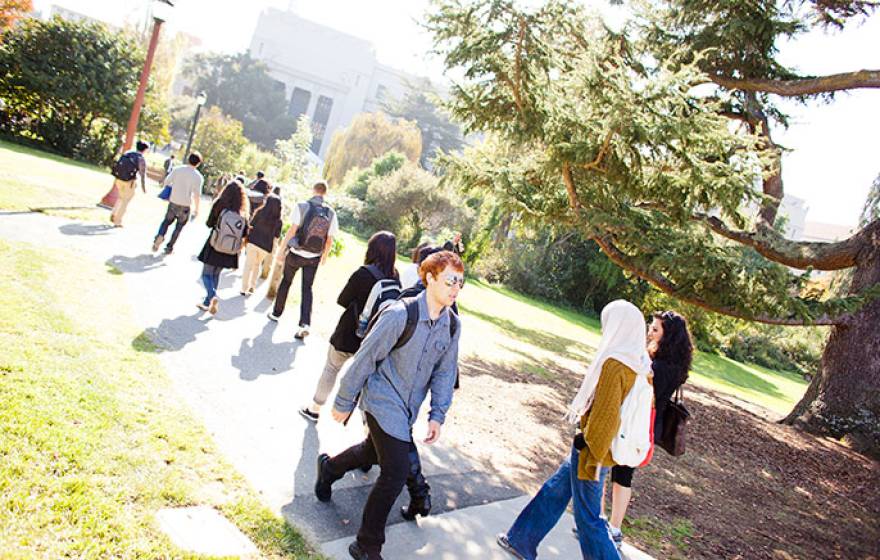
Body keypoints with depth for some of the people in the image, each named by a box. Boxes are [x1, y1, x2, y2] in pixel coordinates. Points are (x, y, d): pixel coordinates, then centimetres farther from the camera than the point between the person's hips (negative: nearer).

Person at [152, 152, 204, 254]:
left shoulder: (177, 169, -3)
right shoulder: (198, 177, -11)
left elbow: (166, 182, 0)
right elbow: (197, 195, -15)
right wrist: (196, 209, -4)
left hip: (173, 202, 2)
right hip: (186, 206, -2)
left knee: (167, 221, 22)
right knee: (179, 227, 16)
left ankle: (160, 236, -4)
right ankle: (169, 247, 18)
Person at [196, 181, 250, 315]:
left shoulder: (220, 205, -12)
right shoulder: (243, 212, -6)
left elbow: (209, 223, -3)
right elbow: (245, 233, -4)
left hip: (215, 247, -3)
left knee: (206, 274, 9)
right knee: (216, 275, 19)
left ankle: (212, 296, -16)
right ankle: (208, 302, 24)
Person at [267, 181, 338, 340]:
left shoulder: (302, 206, -11)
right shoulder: (331, 213, -3)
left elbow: (292, 230, -13)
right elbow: (330, 240, 0)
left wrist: (281, 250, -5)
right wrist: (324, 256, 15)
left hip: (296, 253, -1)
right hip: (314, 258, 1)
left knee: (286, 281, 19)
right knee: (307, 288, 8)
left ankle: (276, 313, 32)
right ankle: (304, 324, -7)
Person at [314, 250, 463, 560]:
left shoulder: (452, 325, -4)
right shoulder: (401, 314, -23)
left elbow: (444, 372, 5)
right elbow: (365, 358, -16)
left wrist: (437, 415, -1)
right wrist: (344, 402, -8)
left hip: (407, 409, 7)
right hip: (383, 401, -7)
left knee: (372, 452, 25)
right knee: (396, 473, -10)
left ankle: (329, 467, 57)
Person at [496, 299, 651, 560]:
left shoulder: (614, 364, -25)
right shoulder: (641, 365, 2)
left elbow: (605, 417, -27)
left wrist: (591, 458, -19)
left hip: (592, 451, -9)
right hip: (606, 447, 9)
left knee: (588, 517, 6)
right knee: (555, 490, 22)